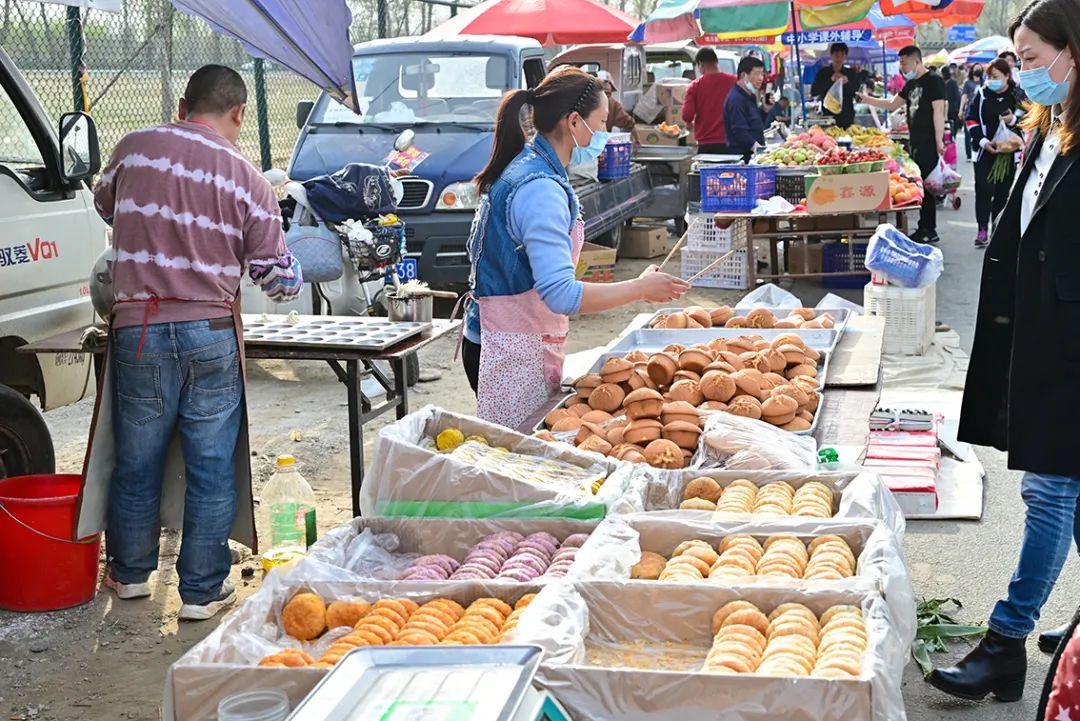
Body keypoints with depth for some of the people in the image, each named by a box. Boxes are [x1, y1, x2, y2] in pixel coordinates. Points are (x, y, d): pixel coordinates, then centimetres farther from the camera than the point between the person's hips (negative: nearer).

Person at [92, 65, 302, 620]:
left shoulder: (134, 149, 1)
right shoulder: (246, 178, -3)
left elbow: (105, 204, 22)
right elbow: (276, 273, -1)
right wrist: (291, 281, 23)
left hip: (139, 330, 2)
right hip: (210, 335, -1)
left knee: (137, 460, 15)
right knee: (211, 467, 7)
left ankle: (131, 573, 32)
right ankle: (203, 590, 14)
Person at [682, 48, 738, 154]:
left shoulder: (696, 85, -3)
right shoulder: (734, 81, 0)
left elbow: (687, 115, -9)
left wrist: (692, 124, 12)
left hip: (706, 145, -1)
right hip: (729, 144, 1)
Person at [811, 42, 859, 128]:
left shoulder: (851, 73, 10)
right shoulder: (822, 72, 5)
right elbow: (813, 92, -6)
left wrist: (847, 83, -12)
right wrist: (830, 80, -17)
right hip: (828, 116, -1)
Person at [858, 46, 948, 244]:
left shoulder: (934, 81, -8)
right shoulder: (911, 84, 17)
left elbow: (938, 112, -14)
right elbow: (892, 104, 27)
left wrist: (939, 142, -19)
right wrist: (867, 100, 20)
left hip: (929, 143, -9)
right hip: (916, 142, 9)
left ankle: (929, 231, -3)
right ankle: (924, 228, 16)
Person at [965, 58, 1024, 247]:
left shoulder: (1018, 95, -2)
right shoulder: (981, 94, 3)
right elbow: (971, 120, 2)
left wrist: (1013, 120, -20)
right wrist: (983, 141, -10)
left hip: (1009, 151, 0)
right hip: (985, 150, 0)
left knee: (1002, 192, 8)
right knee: (983, 190, -7)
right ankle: (982, 230, -3)